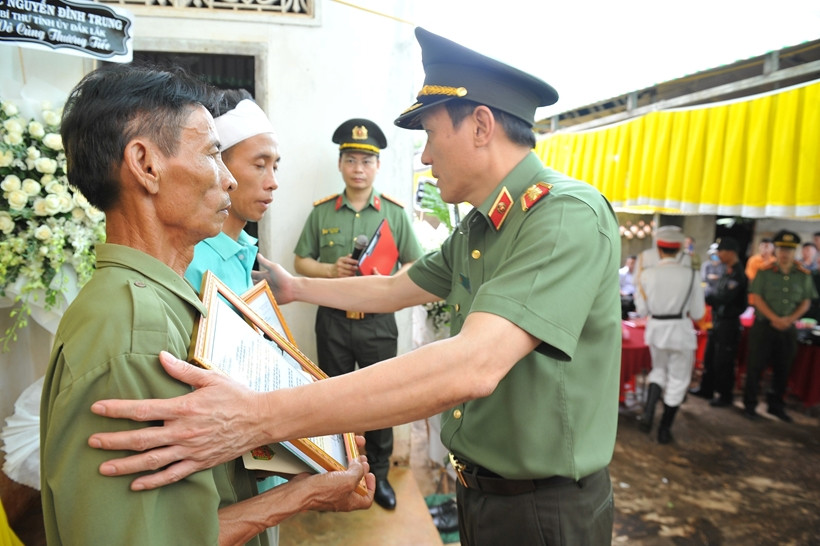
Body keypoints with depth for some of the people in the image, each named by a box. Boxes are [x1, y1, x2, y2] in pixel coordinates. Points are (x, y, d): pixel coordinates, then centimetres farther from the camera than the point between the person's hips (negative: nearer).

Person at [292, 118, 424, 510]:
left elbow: (414, 265, 3)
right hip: (332, 319, 1)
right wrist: (331, 270, -12)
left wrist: (389, 280, -16)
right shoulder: (321, 212, 5)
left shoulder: (395, 213, 2)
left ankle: (378, 474, 27)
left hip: (378, 321, -1)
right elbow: (301, 262, 7)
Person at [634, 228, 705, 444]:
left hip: (656, 329, 2)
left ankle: (648, 412, 8)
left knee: (659, 370, 26)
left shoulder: (648, 274, -6)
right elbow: (697, 313, -4)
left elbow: (643, 310, 0)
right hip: (681, 330, -2)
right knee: (678, 380, 13)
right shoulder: (691, 274, -9)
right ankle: (664, 430, 22)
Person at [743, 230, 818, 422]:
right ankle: (750, 405, 12)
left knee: (782, 369, 11)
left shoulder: (804, 275, 4)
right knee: (756, 366, 1)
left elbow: (806, 302, 4)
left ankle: (776, 405, 26)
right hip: (763, 325, -3)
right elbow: (757, 299, -8)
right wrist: (775, 319, -17)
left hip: (788, 328, 3)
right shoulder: (764, 272, -4)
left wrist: (790, 319, -11)